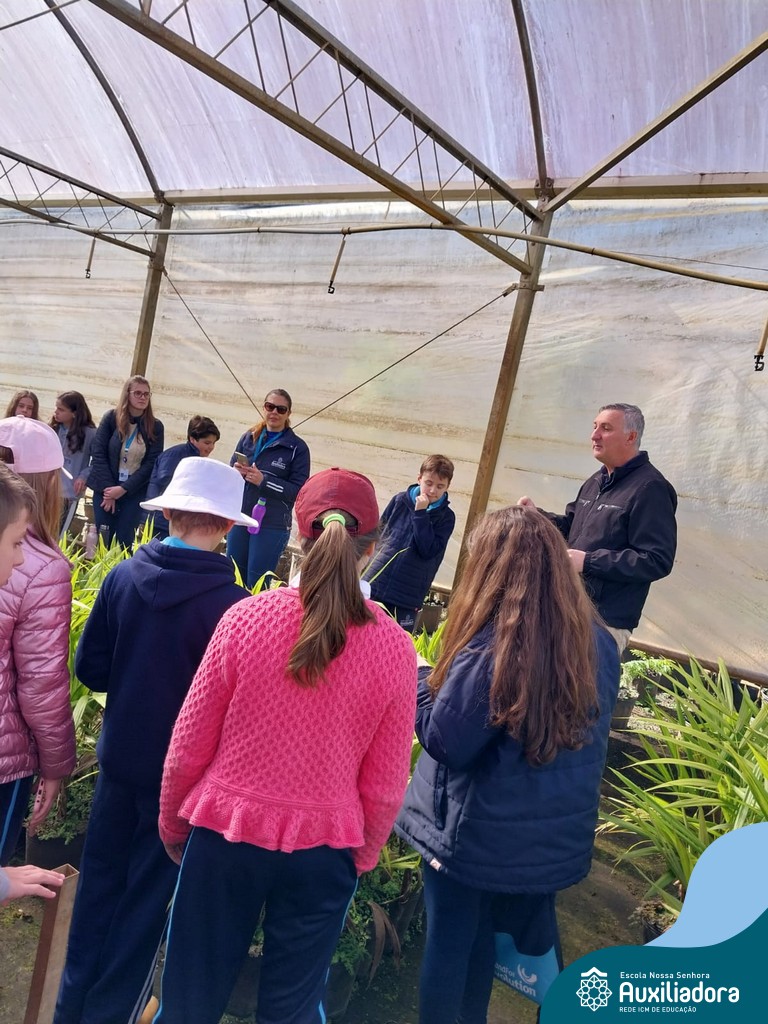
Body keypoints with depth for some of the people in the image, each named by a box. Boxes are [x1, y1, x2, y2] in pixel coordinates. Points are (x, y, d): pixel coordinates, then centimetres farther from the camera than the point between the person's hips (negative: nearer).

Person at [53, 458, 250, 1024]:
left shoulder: (123, 576, -10)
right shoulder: (230, 604, -24)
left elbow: (90, 669, -2)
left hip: (118, 759, 4)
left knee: (100, 882, 23)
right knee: (147, 898, 16)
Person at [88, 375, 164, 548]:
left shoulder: (155, 426, 0)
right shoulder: (111, 418, -1)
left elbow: (151, 463, -4)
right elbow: (98, 453, -4)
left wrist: (124, 489, -12)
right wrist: (108, 488, -11)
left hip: (135, 492, 0)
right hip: (106, 489, 0)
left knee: (125, 540, -2)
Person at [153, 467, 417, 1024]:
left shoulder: (245, 617, -16)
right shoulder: (395, 648, -14)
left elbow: (189, 745, -7)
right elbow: (385, 784, -6)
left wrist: (172, 823, 11)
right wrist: (363, 856, 12)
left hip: (225, 831, 0)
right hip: (323, 849, 1)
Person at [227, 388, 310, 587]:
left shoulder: (298, 448, -6)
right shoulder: (249, 438, 7)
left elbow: (298, 491, -11)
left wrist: (263, 481, -20)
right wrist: (236, 472, -11)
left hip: (272, 526, -4)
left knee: (256, 585, 4)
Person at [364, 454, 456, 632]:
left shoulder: (446, 517, -3)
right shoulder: (400, 500, 1)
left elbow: (428, 551, -15)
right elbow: (379, 532, 11)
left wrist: (420, 514, -18)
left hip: (408, 595, -1)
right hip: (375, 584, 2)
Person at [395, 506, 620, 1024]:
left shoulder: (489, 648, -27)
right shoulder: (600, 643, -5)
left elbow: (444, 741, -21)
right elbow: (592, 736, 8)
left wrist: (416, 684, -7)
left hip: (480, 832, -6)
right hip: (559, 835, 6)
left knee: (448, 940, 16)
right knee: (485, 936, 27)